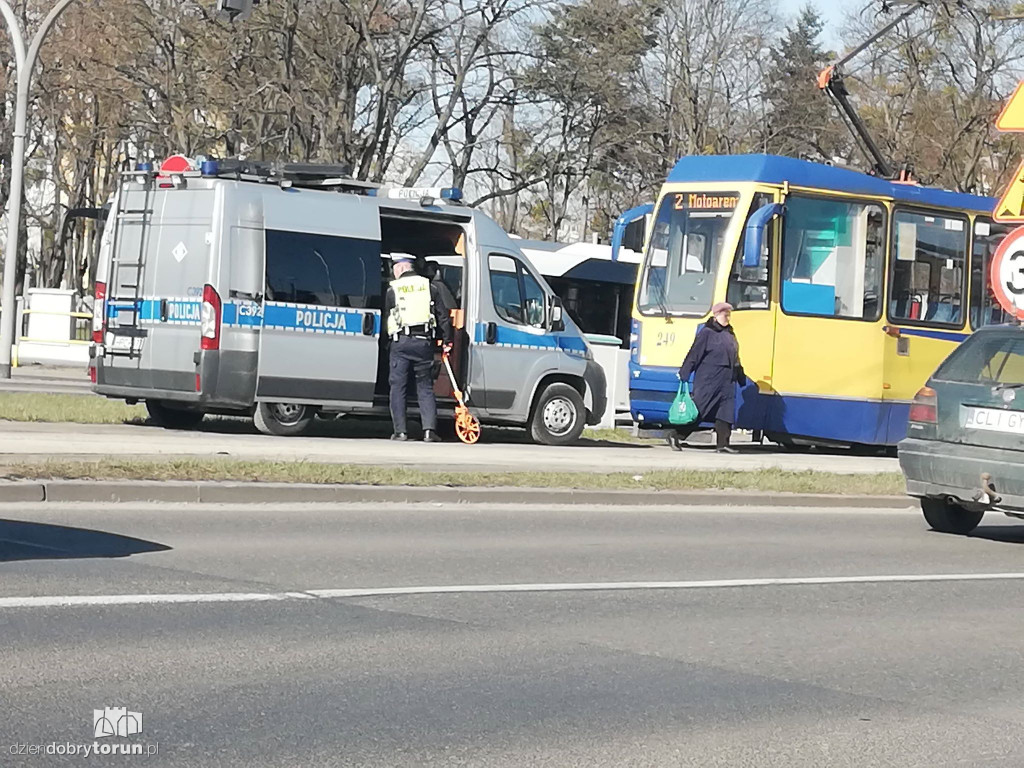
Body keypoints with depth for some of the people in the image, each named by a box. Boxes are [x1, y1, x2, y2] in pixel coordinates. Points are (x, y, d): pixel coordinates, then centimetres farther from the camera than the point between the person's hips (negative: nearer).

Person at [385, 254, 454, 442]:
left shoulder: (392, 291, 3)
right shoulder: (430, 287, 9)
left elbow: (386, 318, 7)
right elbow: (443, 316, 8)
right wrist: (447, 340, 13)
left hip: (401, 342, -2)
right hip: (424, 342, 2)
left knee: (398, 386, 5)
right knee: (425, 387, 7)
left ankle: (400, 430, 1)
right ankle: (429, 430, -5)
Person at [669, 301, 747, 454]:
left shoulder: (730, 334, 16)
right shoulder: (707, 333, -6)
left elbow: (736, 360, 23)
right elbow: (694, 354, -9)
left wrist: (741, 379, 24)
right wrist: (683, 374, -13)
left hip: (727, 382, 7)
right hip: (708, 381, -7)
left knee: (726, 412, 0)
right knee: (699, 410, -4)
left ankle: (723, 444, 1)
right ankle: (676, 437, 6)